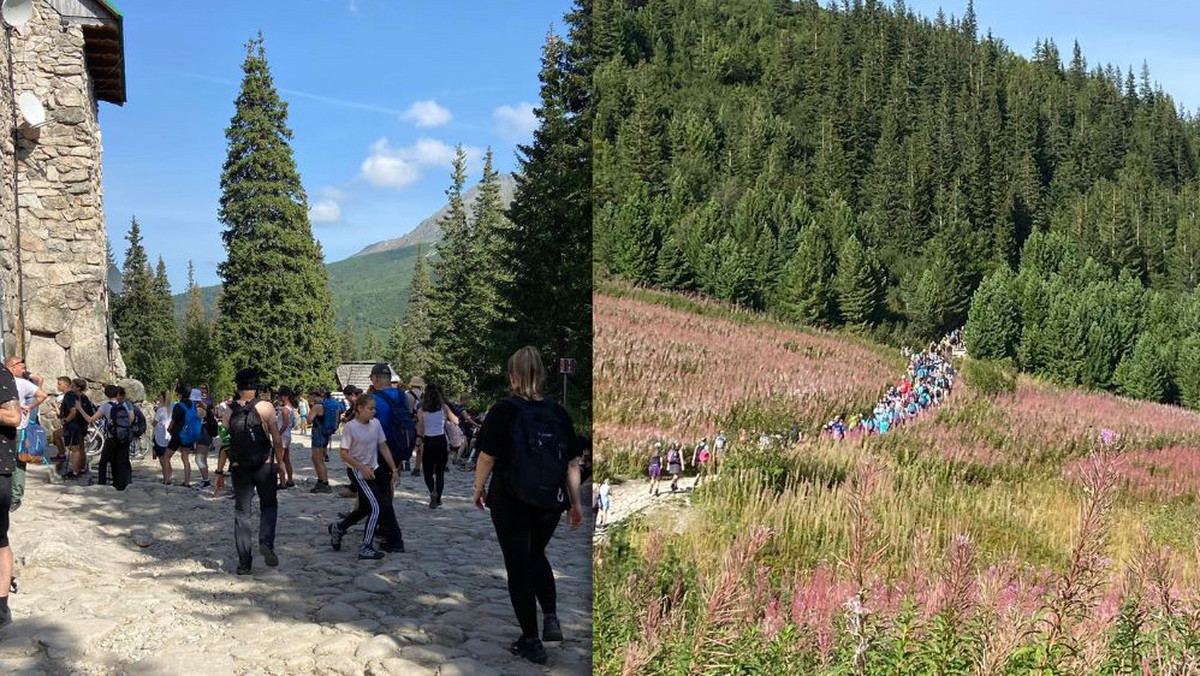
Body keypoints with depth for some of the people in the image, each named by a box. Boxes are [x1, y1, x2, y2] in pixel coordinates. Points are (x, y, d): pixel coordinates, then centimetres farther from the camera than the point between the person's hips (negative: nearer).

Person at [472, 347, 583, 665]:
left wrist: (479, 489, 6)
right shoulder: (558, 414, -2)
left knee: (519, 568, 10)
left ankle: (531, 642, 16)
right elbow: (572, 463, 0)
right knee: (537, 556, 27)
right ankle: (551, 617, 12)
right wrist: (575, 502, 10)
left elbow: (487, 458, -10)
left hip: (511, 504, -3)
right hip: (550, 505, 4)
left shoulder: (503, 411, -11)